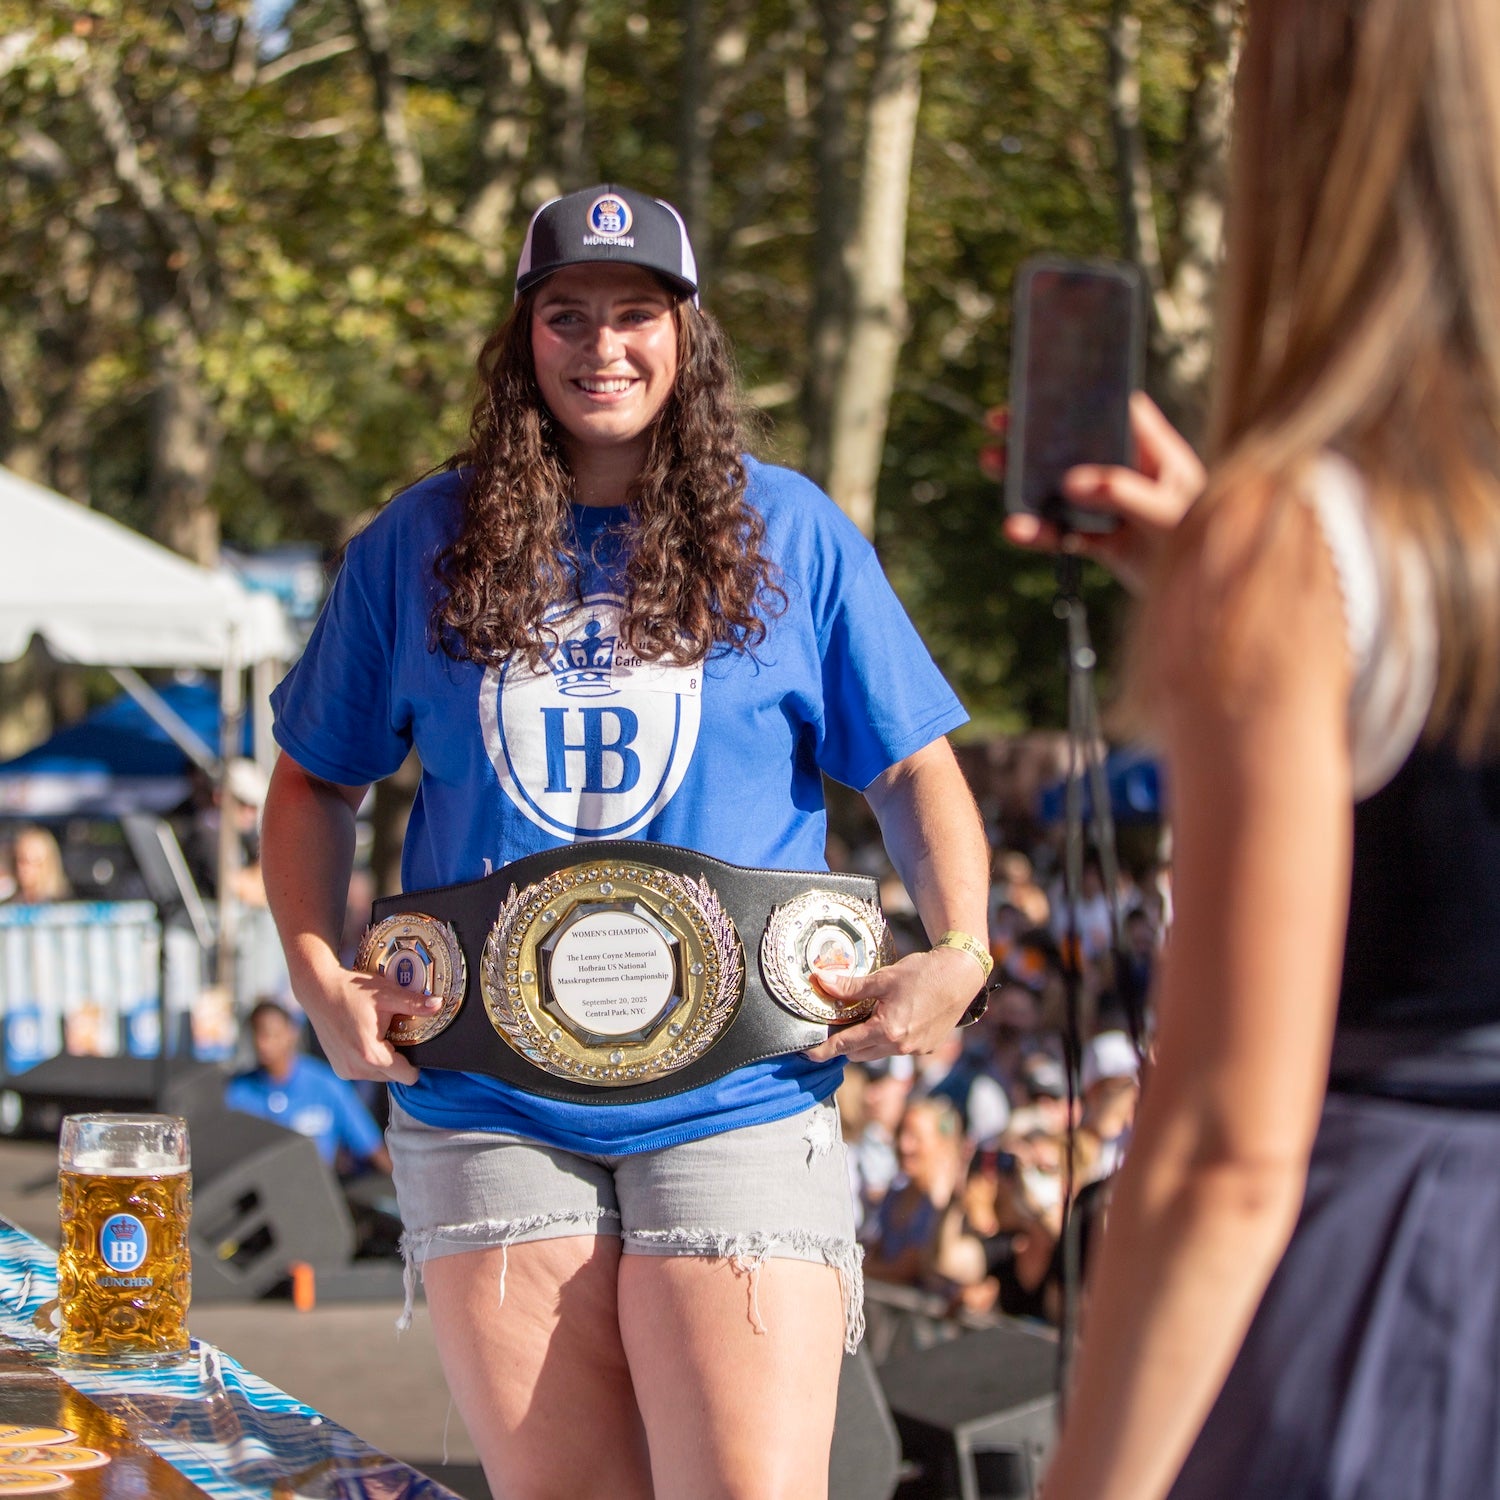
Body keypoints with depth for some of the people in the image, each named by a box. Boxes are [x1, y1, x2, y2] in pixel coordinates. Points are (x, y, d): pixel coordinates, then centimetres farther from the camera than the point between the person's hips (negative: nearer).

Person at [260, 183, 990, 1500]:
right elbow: (315, 780, 16)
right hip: (488, 1106, 2)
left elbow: (914, 766, 9)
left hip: (737, 1102, -1)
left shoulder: (790, 534, 5)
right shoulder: (422, 545, 8)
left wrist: (960, 952, -8)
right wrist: (320, 977, 1)